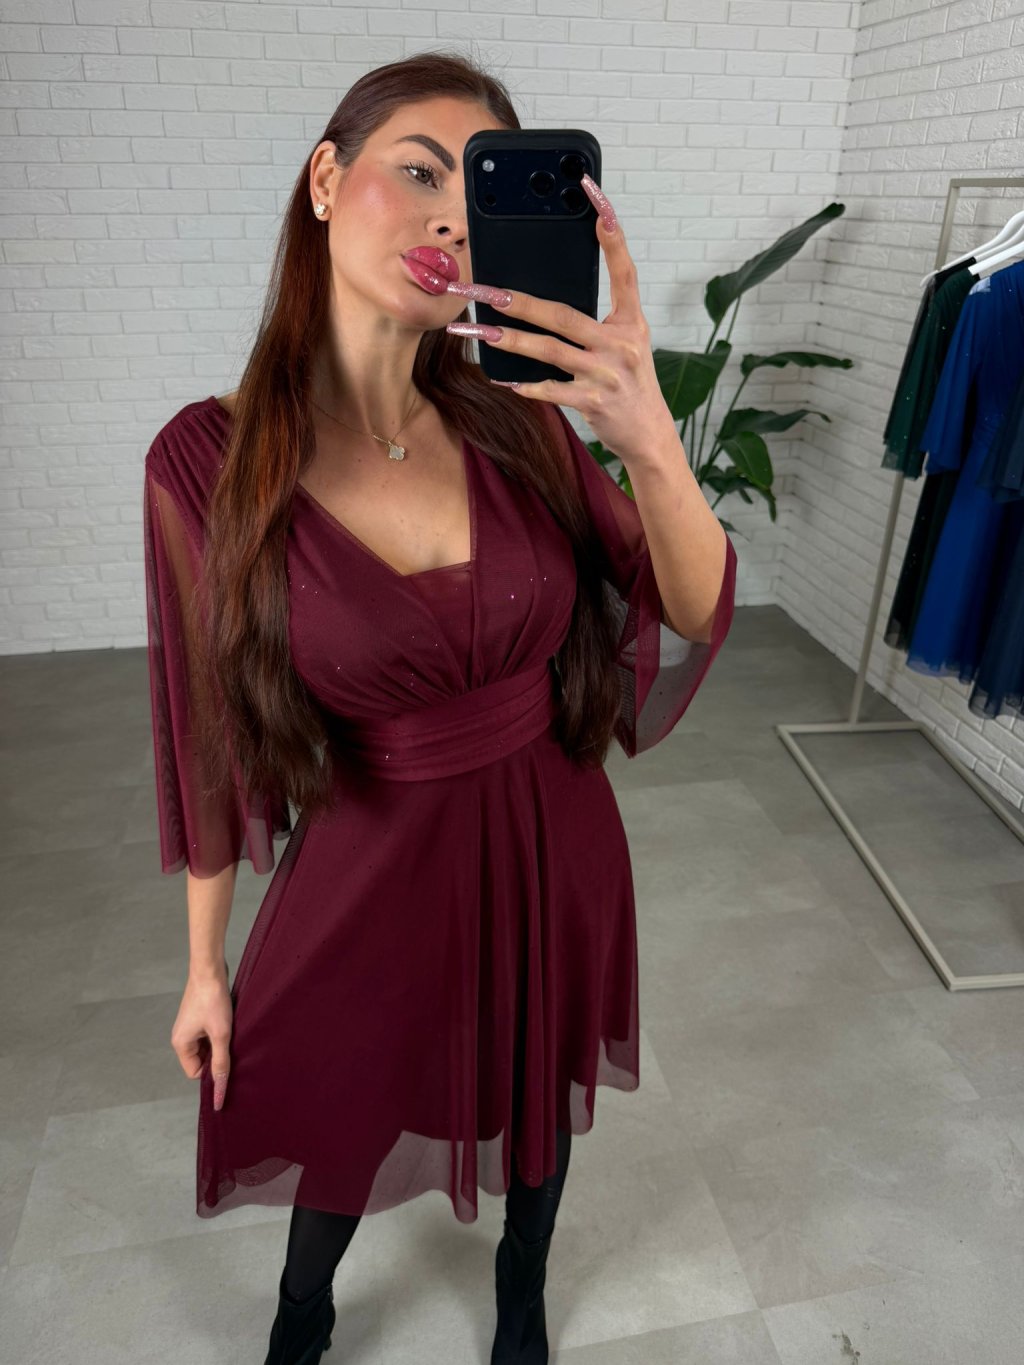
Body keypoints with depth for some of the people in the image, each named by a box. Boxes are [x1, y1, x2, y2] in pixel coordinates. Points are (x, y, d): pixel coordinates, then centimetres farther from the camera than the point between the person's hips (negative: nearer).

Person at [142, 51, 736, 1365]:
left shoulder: (517, 420, -11)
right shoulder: (209, 459, -17)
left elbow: (698, 614, -13)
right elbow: (210, 735, -8)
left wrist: (648, 439, -33)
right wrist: (205, 965, 1)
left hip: (554, 849, 3)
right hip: (368, 865, -2)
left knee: (536, 1093, 27)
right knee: (332, 1099, 25)